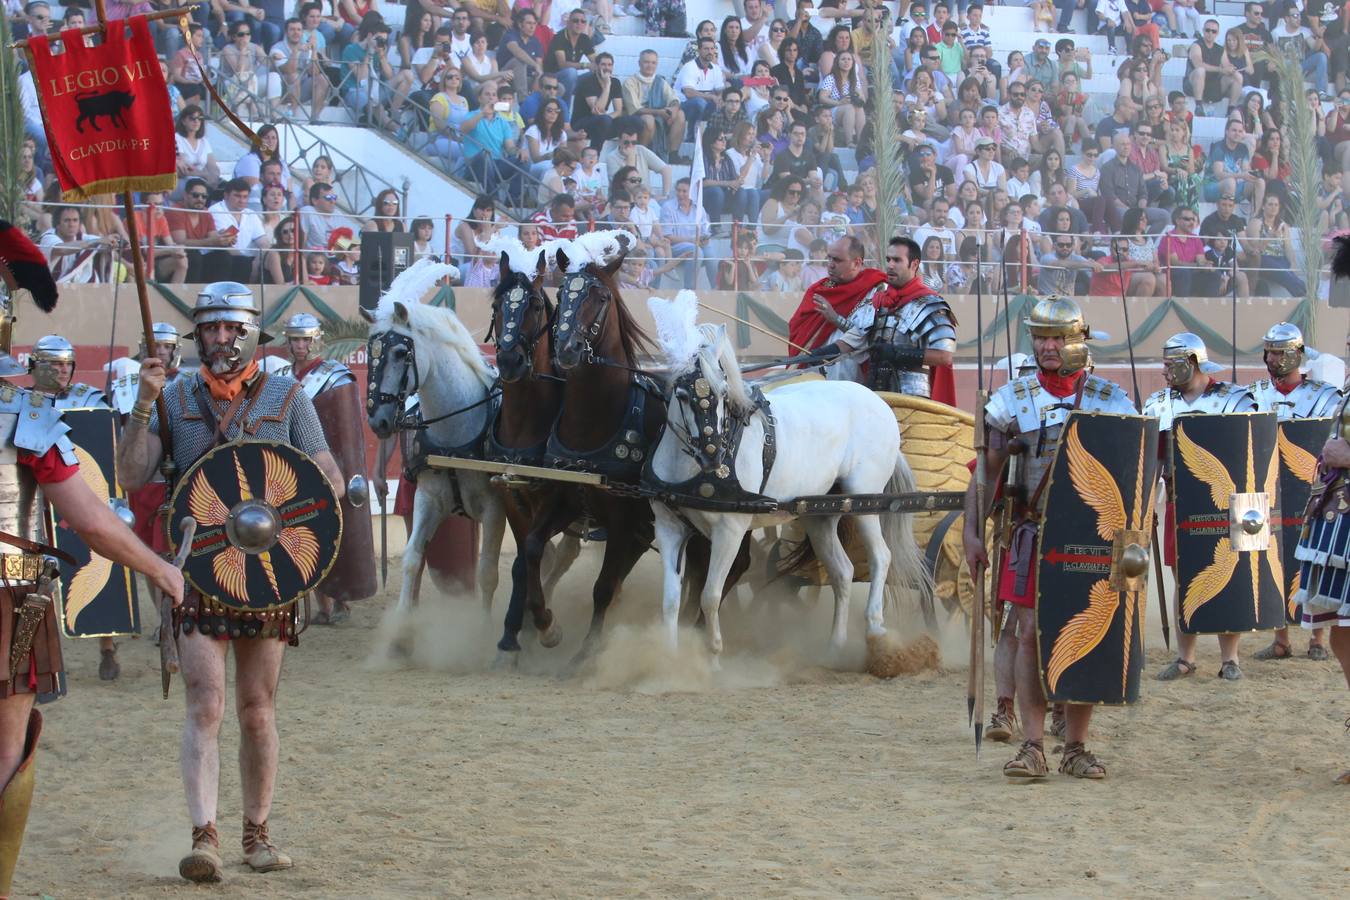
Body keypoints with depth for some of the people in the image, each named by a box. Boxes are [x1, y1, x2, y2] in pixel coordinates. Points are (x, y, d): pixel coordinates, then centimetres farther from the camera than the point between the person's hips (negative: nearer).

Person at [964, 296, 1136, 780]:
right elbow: (987, 469, 5)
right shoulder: (1013, 399, 3)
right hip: (1032, 534, 0)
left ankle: (1075, 747, 10)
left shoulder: (1110, 399, 2)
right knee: (1030, 634, -5)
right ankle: (1032, 747, -2)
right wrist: (972, 531, -2)